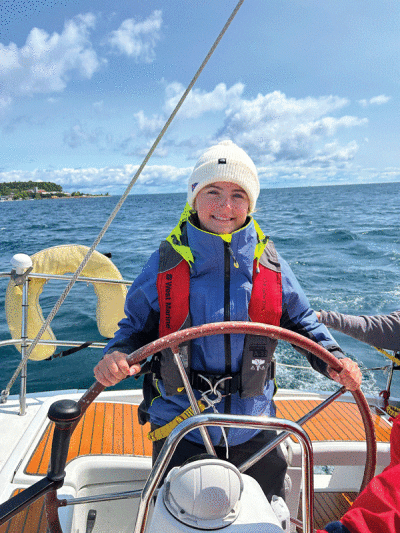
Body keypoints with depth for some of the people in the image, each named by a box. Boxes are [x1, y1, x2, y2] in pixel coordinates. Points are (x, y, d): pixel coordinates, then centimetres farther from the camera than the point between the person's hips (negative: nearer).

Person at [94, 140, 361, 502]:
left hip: (253, 428, 2)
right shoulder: (167, 262, -10)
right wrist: (118, 355, -22)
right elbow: (137, 326, -2)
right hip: (179, 425, -1)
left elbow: (301, 321, 6)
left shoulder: (268, 263, -6)